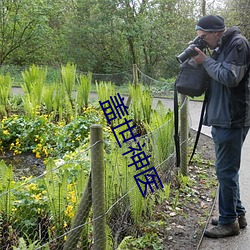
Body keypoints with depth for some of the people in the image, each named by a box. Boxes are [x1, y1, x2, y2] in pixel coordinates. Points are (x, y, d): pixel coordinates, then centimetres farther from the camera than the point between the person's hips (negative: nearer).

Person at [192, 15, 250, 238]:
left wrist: (206, 61, -11)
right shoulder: (221, 48, 16)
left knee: (226, 171, -3)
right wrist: (203, 60, 4)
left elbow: (230, 77, -21)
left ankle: (229, 222, 9)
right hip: (222, 119, 10)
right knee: (228, 170, 16)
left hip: (232, 120, -10)